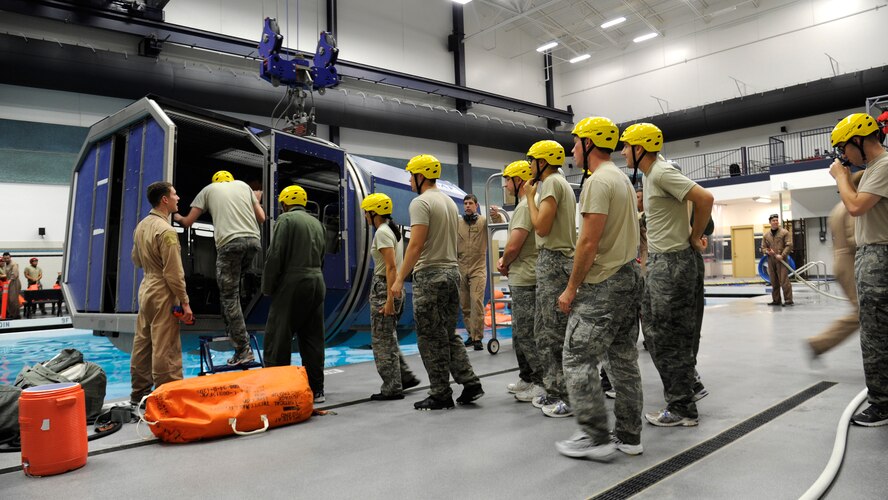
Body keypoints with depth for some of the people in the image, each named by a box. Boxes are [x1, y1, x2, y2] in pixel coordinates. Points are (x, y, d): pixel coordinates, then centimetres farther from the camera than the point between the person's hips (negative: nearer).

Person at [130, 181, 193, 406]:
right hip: (163, 294, -9)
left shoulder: (141, 225, 9)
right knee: (165, 350, -4)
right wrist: (185, 302, -15)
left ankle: (139, 393, 26)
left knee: (142, 344, 15)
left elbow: (136, 260, 21)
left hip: (145, 289, 9)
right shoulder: (166, 231, -18)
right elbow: (174, 273, -19)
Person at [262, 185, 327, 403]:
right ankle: (316, 389, 13)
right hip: (317, 282, 7)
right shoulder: (317, 223, 17)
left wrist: (268, 287, -2)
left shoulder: (286, 219, -4)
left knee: (278, 339, 0)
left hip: (292, 284, -7)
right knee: (313, 339, 10)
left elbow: (275, 256, -10)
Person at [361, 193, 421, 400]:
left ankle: (392, 389, 8)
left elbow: (391, 267, -22)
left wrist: (389, 299, -24)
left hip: (384, 288, -10)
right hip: (392, 287, 10)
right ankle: (406, 376, 24)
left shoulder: (382, 232, -15)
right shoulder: (393, 229, 14)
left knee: (382, 340, 0)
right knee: (387, 337, 18)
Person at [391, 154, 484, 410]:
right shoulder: (450, 202, 17)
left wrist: (400, 279, -16)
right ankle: (470, 384, 12)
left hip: (430, 276, -9)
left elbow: (416, 244, -20)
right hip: (452, 272, 9)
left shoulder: (421, 202, -12)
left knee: (432, 338, 0)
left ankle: (441, 396, 8)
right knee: (449, 335, 17)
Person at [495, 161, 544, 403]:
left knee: (526, 334, -5)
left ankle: (543, 383, 2)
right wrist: (505, 262, 7)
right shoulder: (527, 204, 16)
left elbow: (513, 246, -22)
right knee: (520, 332, 17)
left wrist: (504, 263, -3)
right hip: (521, 279, 11)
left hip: (524, 280, -11)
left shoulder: (526, 206, -16)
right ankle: (527, 379, 27)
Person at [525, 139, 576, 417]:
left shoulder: (551, 183, -9)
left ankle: (570, 396, -1)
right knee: (548, 332, 14)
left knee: (556, 332, -7)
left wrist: (530, 196, -7)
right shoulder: (562, 183, 21)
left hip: (553, 261, -11)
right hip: (559, 259, 11)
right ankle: (555, 391, 21)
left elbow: (541, 227, -17)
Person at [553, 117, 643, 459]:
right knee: (624, 361, 14)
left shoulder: (597, 181, -15)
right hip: (629, 277, 11)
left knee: (577, 361, -3)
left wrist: (571, 289, -14)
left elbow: (589, 242, -21)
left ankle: (596, 437, 3)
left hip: (603, 285, -11)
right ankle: (628, 436, 22)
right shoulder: (623, 180, 17)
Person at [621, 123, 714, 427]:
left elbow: (705, 199, -24)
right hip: (658, 261, 10)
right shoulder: (648, 175, 13)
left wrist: (694, 238, -13)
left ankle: (682, 409, 10)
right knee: (656, 334, 16)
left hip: (673, 263, -10)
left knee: (671, 338, -2)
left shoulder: (662, 174, -17)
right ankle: (687, 389, 29)